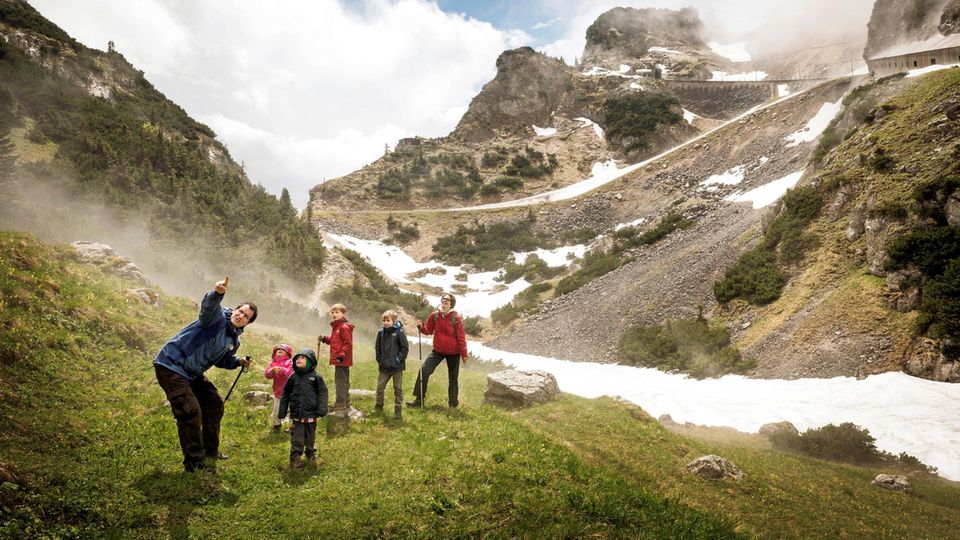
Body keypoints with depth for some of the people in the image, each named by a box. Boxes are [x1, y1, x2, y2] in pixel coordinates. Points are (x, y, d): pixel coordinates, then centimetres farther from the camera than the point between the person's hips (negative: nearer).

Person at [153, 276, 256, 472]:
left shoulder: (234, 341, 7)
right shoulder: (218, 317, -17)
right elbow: (208, 306, -41)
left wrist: (239, 362, 6)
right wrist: (217, 293, -62)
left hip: (192, 374, 9)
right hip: (171, 366, -9)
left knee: (214, 405, 16)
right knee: (191, 412, -15)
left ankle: (210, 452, 33)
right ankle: (194, 463, -3)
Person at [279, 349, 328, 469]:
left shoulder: (316, 377, -6)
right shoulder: (293, 377, 2)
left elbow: (322, 393, -6)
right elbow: (285, 395, 8)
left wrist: (321, 411, -13)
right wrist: (282, 411, 6)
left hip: (311, 414, -1)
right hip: (297, 414, 1)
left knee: (310, 437, 15)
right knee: (297, 438, 2)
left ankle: (311, 453, 34)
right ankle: (295, 458, 9)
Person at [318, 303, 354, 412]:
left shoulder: (344, 327, -15)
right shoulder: (336, 327, 17)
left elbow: (348, 343, -20)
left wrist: (342, 355, -24)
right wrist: (325, 339, 10)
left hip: (342, 360, -10)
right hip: (338, 359, 10)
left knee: (340, 380, -6)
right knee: (343, 380, 18)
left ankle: (340, 404, -1)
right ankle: (345, 401, 28)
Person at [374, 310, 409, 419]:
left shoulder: (399, 332, -10)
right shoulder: (381, 333, 4)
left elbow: (405, 348, -10)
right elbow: (377, 348, 13)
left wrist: (399, 359, -14)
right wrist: (379, 360, 5)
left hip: (397, 366, -4)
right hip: (384, 367, 4)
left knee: (398, 389, 6)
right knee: (379, 387, 9)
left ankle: (398, 410, 12)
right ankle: (378, 408, 25)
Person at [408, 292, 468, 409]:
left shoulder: (456, 317, -13)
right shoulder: (434, 315, -4)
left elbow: (461, 337, -10)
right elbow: (429, 331, 5)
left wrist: (464, 354, -9)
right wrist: (421, 326, -17)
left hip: (453, 352, -2)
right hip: (438, 351, 3)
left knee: (453, 378, 9)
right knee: (424, 370, -10)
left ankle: (453, 404, 23)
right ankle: (419, 399, -2)